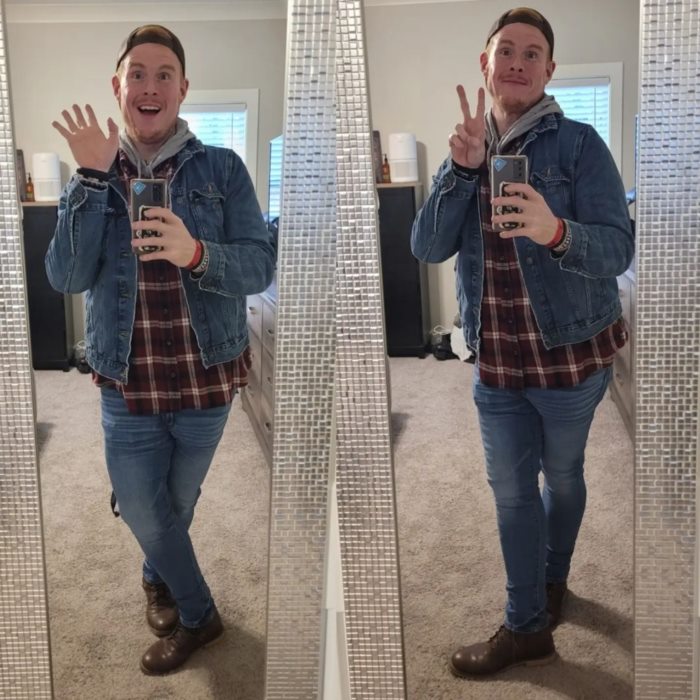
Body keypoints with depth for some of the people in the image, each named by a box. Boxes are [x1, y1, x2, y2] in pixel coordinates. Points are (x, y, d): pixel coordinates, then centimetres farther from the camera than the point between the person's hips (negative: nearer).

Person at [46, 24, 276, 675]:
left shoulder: (222, 168, -5)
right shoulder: (90, 174, 0)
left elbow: (259, 266, -13)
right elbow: (66, 277, -11)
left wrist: (194, 252, -33)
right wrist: (92, 176, -19)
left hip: (206, 381, -1)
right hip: (126, 388, 1)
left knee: (176, 506, 19)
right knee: (143, 513, 12)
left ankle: (159, 579, 49)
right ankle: (198, 613, 38)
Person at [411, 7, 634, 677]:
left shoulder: (578, 144, -11)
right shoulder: (465, 148, 3)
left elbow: (617, 248, -19)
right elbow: (426, 248, -7)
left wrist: (556, 232, -39)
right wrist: (461, 169, -21)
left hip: (571, 352, -4)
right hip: (494, 359, 4)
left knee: (561, 476, 17)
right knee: (511, 488, 11)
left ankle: (552, 578, 41)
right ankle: (527, 624, 27)